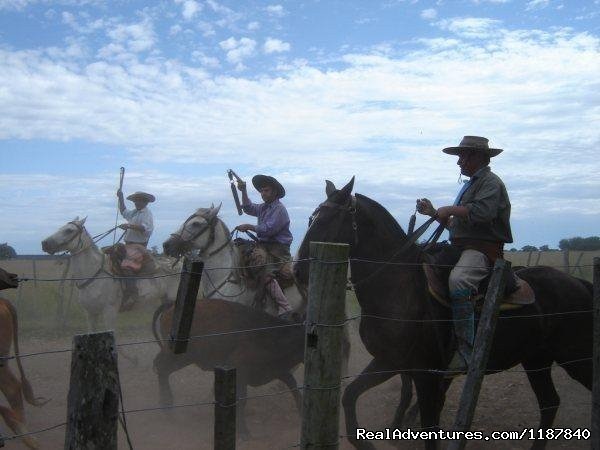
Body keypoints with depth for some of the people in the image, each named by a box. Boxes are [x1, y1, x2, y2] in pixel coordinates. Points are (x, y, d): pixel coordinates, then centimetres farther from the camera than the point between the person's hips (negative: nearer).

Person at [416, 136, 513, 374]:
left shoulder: (491, 182, -4)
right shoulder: (471, 184, 26)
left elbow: (481, 212, -24)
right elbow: (456, 225, 26)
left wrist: (450, 210, -17)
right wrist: (433, 213, 16)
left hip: (483, 249, -11)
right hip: (462, 248, 11)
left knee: (457, 281, -37)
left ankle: (466, 350, -36)